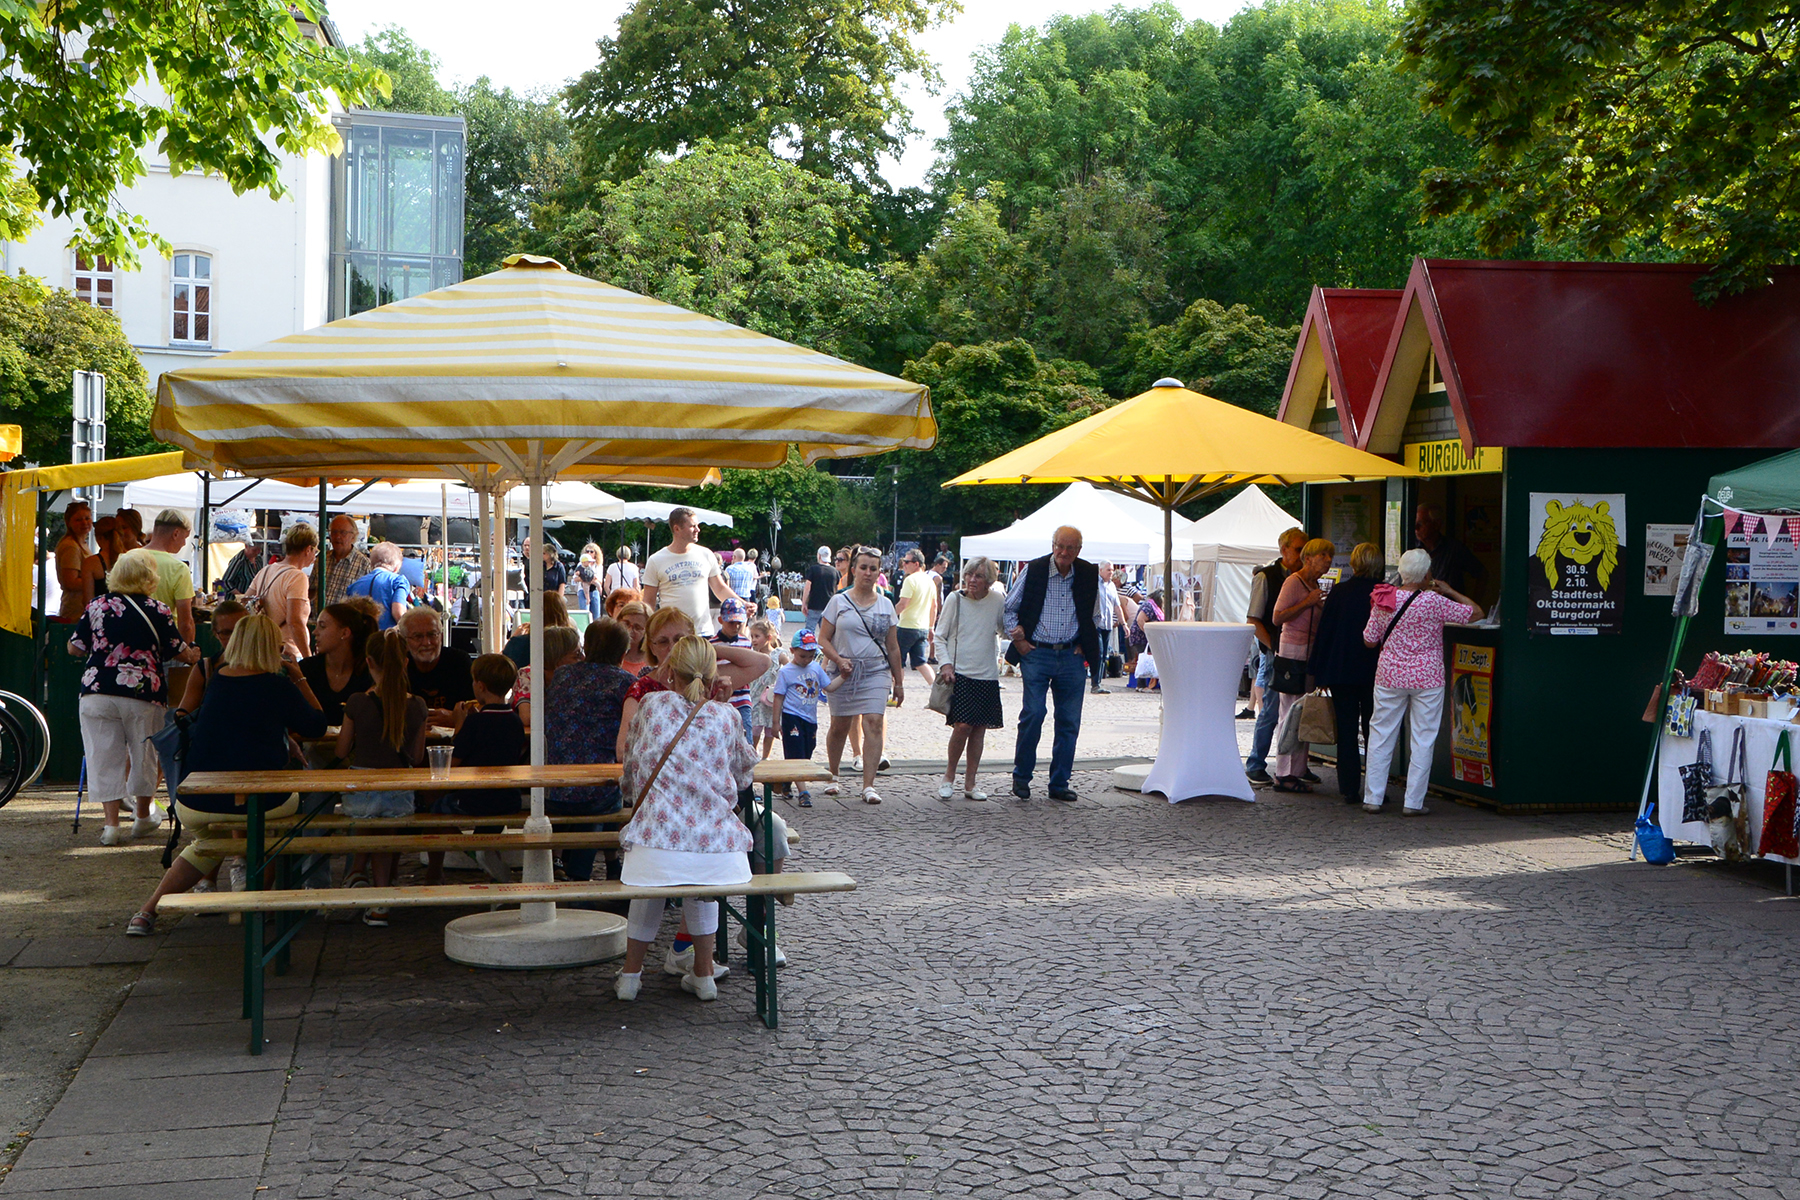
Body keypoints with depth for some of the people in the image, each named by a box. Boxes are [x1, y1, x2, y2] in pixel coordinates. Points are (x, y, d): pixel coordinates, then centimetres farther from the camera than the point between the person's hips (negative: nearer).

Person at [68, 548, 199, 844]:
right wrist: (194, 655, 25)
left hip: (97, 691, 1)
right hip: (143, 693, -1)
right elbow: (180, 652, 2)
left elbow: (74, 648, 9)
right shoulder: (158, 611, -2)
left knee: (104, 757, 5)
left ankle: (111, 823, 0)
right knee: (143, 754, 16)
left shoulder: (97, 607, 4)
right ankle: (142, 816, 29)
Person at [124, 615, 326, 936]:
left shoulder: (216, 680, 7)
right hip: (257, 804, -4)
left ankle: (147, 912, 25)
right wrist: (299, 679, 16)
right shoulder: (278, 686, -6)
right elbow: (317, 725, 6)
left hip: (195, 806, 4)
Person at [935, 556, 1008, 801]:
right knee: (963, 725, -13)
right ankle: (949, 776, 8)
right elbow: (940, 636, 5)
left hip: (987, 675, 3)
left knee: (980, 728, 2)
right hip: (959, 672, -2)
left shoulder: (997, 601, 4)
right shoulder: (955, 600, 0)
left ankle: (970, 783, 13)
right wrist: (945, 663, -8)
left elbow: (1004, 632, 17)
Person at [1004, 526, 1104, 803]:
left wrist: (1085, 646, 10)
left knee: (1069, 723, 3)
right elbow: (1009, 607, 7)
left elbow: (1093, 615, 18)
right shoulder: (1033, 570, -4)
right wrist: (1017, 639, -1)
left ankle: (1059, 784, 13)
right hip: (1037, 654, -3)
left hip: (1071, 657, 3)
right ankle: (1021, 777, 6)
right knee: (1033, 714, -11)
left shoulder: (1089, 575, 3)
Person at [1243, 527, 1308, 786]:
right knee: (1271, 711, -6)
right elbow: (1253, 621, -4)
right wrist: (1273, 646, -11)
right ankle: (1255, 767, 5)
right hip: (1275, 655, -5)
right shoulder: (1265, 576, -2)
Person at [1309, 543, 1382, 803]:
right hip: (1374, 672, 0)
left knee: (1347, 731, 6)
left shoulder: (1339, 592, -4)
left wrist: (1320, 673, 6)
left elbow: (1324, 632, -1)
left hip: (1341, 671, 0)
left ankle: (1350, 789, 5)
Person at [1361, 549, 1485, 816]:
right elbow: (1475, 613, -5)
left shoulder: (1384, 600, -3)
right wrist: (1449, 591, 6)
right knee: (1422, 739, 5)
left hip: (1390, 674, 3)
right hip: (1427, 678, -3)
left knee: (1381, 735, 11)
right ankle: (1413, 802, 6)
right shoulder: (1434, 602, -13)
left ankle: (1372, 798, 13)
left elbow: (1369, 639, 5)